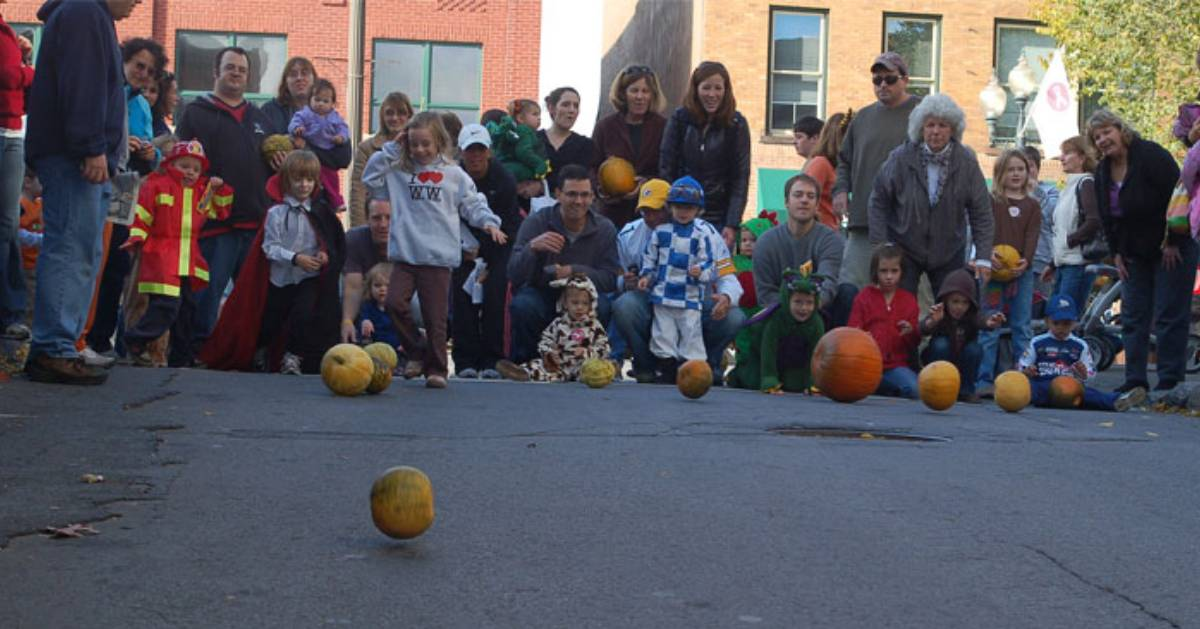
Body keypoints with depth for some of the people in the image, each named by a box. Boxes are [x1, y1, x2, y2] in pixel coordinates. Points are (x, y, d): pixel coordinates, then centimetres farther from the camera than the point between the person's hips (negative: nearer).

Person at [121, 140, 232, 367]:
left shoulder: (203, 191, 16)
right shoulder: (157, 185, -2)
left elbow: (220, 211, 25)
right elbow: (141, 214, -3)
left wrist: (220, 188, 11)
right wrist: (136, 239, -13)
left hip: (188, 261, 7)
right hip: (160, 256, -7)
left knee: (185, 307, 11)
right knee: (167, 303, -20)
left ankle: (180, 359, 20)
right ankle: (135, 341, -6)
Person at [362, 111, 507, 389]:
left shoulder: (454, 174, 7)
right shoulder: (398, 171, 12)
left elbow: (472, 204, 10)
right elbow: (370, 178, 5)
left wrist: (489, 222, -8)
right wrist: (391, 149, 3)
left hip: (439, 256, -2)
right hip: (404, 253, 2)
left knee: (435, 316, 0)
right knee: (395, 302, -12)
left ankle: (436, 368, 12)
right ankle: (417, 352, 8)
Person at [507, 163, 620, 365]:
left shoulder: (604, 229, -5)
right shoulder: (536, 222, -10)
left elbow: (611, 278, -9)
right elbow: (514, 276, -17)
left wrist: (574, 271, -25)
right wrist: (532, 247, -37)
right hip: (539, 294, -1)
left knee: (601, 307, -31)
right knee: (522, 305, -33)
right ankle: (521, 364, -9)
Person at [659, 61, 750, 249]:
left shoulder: (737, 125, -2)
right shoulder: (679, 119, 1)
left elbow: (741, 177, -2)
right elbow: (665, 169, 2)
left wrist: (732, 225, -10)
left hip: (719, 218, -1)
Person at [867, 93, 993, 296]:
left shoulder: (966, 162, -7)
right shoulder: (901, 158, -11)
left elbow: (981, 213, -3)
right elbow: (878, 201, -2)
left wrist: (983, 257, -8)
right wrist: (880, 246, -8)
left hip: (949, 253, 1)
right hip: (904, 248, -1)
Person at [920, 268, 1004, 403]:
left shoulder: (973, 315, -18)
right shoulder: (938, 315, -22)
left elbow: (982, 320, -42)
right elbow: (923, 330, -41)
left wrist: (990, 322, -68)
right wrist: (932, 322, -66)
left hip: (963, 365, 2)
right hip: (941, 361, -2)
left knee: (974, 349, -27)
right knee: (940, 343, -30)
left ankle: (966, 390, -8)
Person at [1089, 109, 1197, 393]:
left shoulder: (1150, 155, -17)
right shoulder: (1102, 171, 5)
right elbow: (1107, 217, 14)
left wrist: (1173, 242, -17)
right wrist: (1116, 252, 7)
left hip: (1172, 248, -7)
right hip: (1135, 253, 7)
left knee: (1169, 316, -6)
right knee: (1133, 316, 5)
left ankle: (1170, 380, -2)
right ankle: (1134, 380, 8)